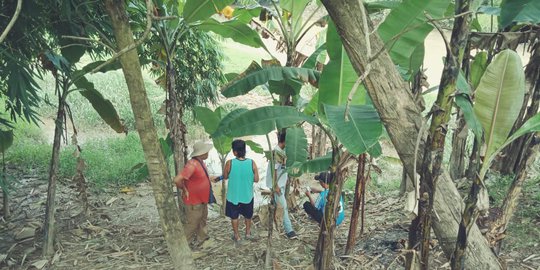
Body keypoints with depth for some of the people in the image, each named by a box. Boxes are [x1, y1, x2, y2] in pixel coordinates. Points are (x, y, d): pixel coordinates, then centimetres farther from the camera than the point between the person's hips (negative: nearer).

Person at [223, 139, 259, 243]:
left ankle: (236, 236, 32)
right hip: (247, 195, 2)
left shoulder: (230, 163, -21)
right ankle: (248, 233, 42)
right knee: (248, 215, 25)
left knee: (234, 216, 20)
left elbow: (225, 177, -5)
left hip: (233, 195, -2)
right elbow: (256, 179, -9)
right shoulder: (252, 163, -17)